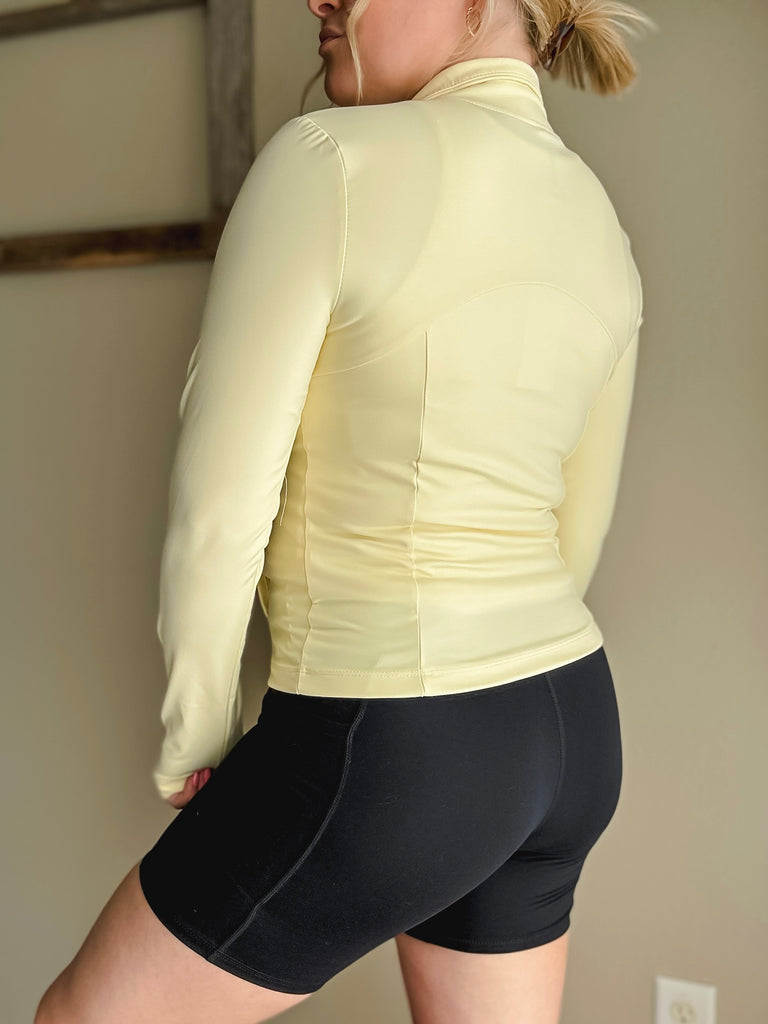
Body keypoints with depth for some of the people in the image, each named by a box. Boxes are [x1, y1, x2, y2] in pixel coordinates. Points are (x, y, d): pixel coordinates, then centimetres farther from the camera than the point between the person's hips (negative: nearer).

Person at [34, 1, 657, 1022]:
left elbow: (218, 507, -16)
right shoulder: (603, 232, 7)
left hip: (389, 757, -7)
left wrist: (196, 737, 0)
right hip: (571, 733, 8)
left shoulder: (330, 163, -16)